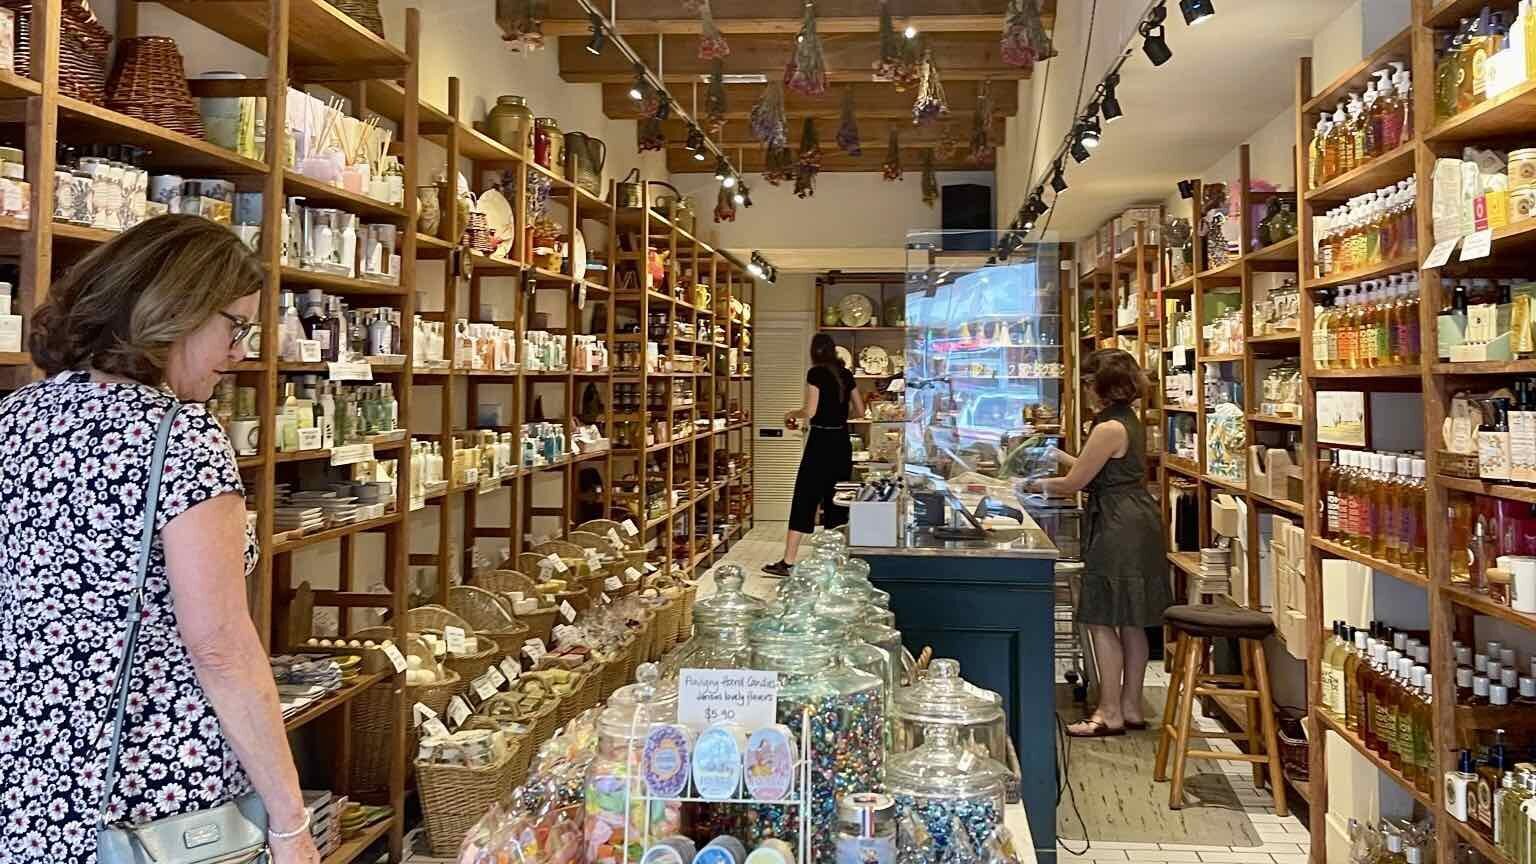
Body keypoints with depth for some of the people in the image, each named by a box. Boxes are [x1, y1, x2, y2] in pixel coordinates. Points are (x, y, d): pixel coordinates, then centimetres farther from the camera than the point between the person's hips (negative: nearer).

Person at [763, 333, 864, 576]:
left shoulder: (816, 373, -9)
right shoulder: (846, 374, 9)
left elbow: (810, 411, -16)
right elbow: (860, 411, 13)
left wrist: (791, 414, 3)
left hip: (821, 442, -6)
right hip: (842, 441, 6)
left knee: (805, 499, -4)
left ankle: (787, 562, -5)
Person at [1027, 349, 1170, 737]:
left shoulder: (1109, 428, -18)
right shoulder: (1128, 421, 12)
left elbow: (1075, 482, -13)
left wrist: (1039, 484, 5)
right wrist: (1060, 456, 25)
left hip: (1118, 530, -10)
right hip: (1136, 526, 10)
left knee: (1101, 620, -3)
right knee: (1130, 622, 14)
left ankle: (1111, 712, 3)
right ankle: (1131, 706, 22)